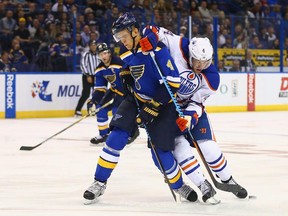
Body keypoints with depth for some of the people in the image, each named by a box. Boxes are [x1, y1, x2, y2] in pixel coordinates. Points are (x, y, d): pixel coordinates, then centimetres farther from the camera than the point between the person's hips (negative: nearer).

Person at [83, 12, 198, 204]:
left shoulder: (157, 50, -25)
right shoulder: (125, 52, -1)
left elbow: (172, 83, -26)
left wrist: (152, 108, -25)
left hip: (162, 103, -6)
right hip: (137, 100, 6)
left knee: (160, 150, -9)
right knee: (117, 136, -10)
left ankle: (179, 186, 17)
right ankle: (100, 183, 0)